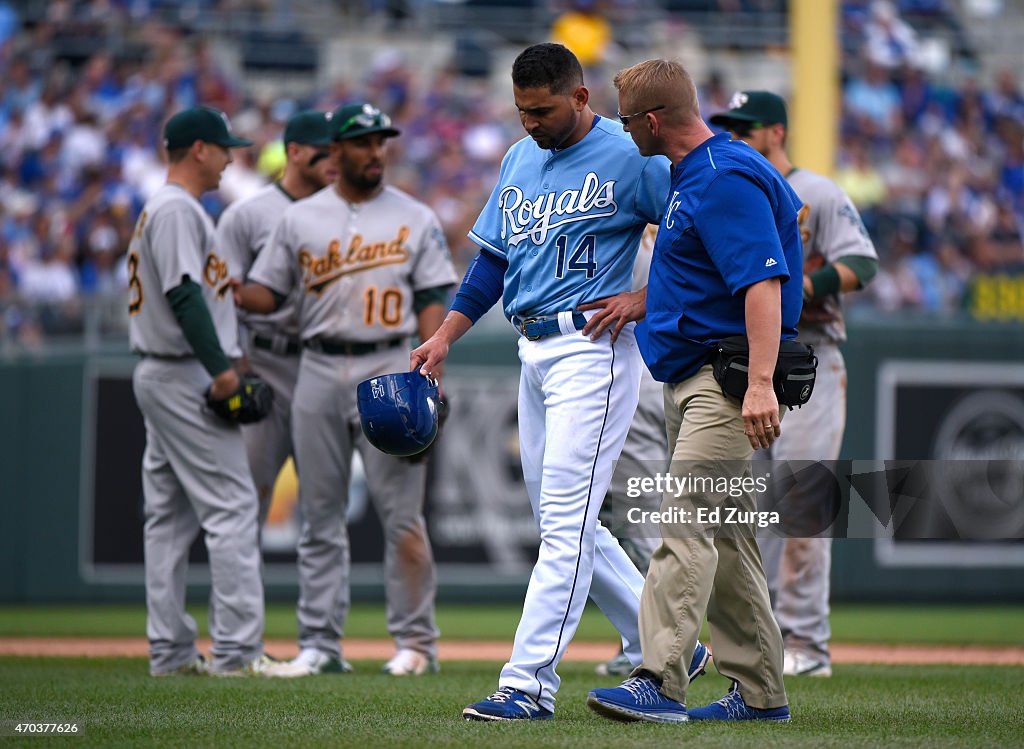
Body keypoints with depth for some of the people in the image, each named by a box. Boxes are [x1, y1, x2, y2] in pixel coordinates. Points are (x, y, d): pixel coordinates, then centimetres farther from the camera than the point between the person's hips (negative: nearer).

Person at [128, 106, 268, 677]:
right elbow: (184, 293, -21)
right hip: (186, 377, -11)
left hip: (157, 374, 11)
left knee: (171, 517, 9)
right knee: (232, 507, -11)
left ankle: (172, 650, 10)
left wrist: (222, 358, 17)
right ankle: (237, 649, -14)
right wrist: (220, 367, -22)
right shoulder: (179, 209, -13)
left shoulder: (160, 210, 20)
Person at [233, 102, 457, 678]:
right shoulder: (300, 219, 11)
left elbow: (434, 302, 1)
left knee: (402, 512, -5)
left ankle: (417, 641, 0)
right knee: (320, 517, 4)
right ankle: (320, 645, 8)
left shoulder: (416, 219, 5)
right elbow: (266, 293, 10)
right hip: (319, 370, 3)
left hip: (390, 369, -2)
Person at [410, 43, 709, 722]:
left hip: (593, 351, -9)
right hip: (534, 353, 9)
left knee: (566, 522, -12)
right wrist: (446, 336, 9)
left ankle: (528, 683, -15)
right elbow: (494, 259, 18)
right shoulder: (520, 160, 15)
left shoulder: (628, 157, -8)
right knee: (566, 524, 11)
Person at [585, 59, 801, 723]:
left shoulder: (727, 180, -16)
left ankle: (660, 681, -24)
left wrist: (760, 382, -33)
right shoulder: (690, 175, 17)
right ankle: (760, 691, 16)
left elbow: (763, 279, -25)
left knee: (688, 524, -18)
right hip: (690, 377, 11)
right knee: (723, 538, 12)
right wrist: (642, 299, 18)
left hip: (728, 382, -11)